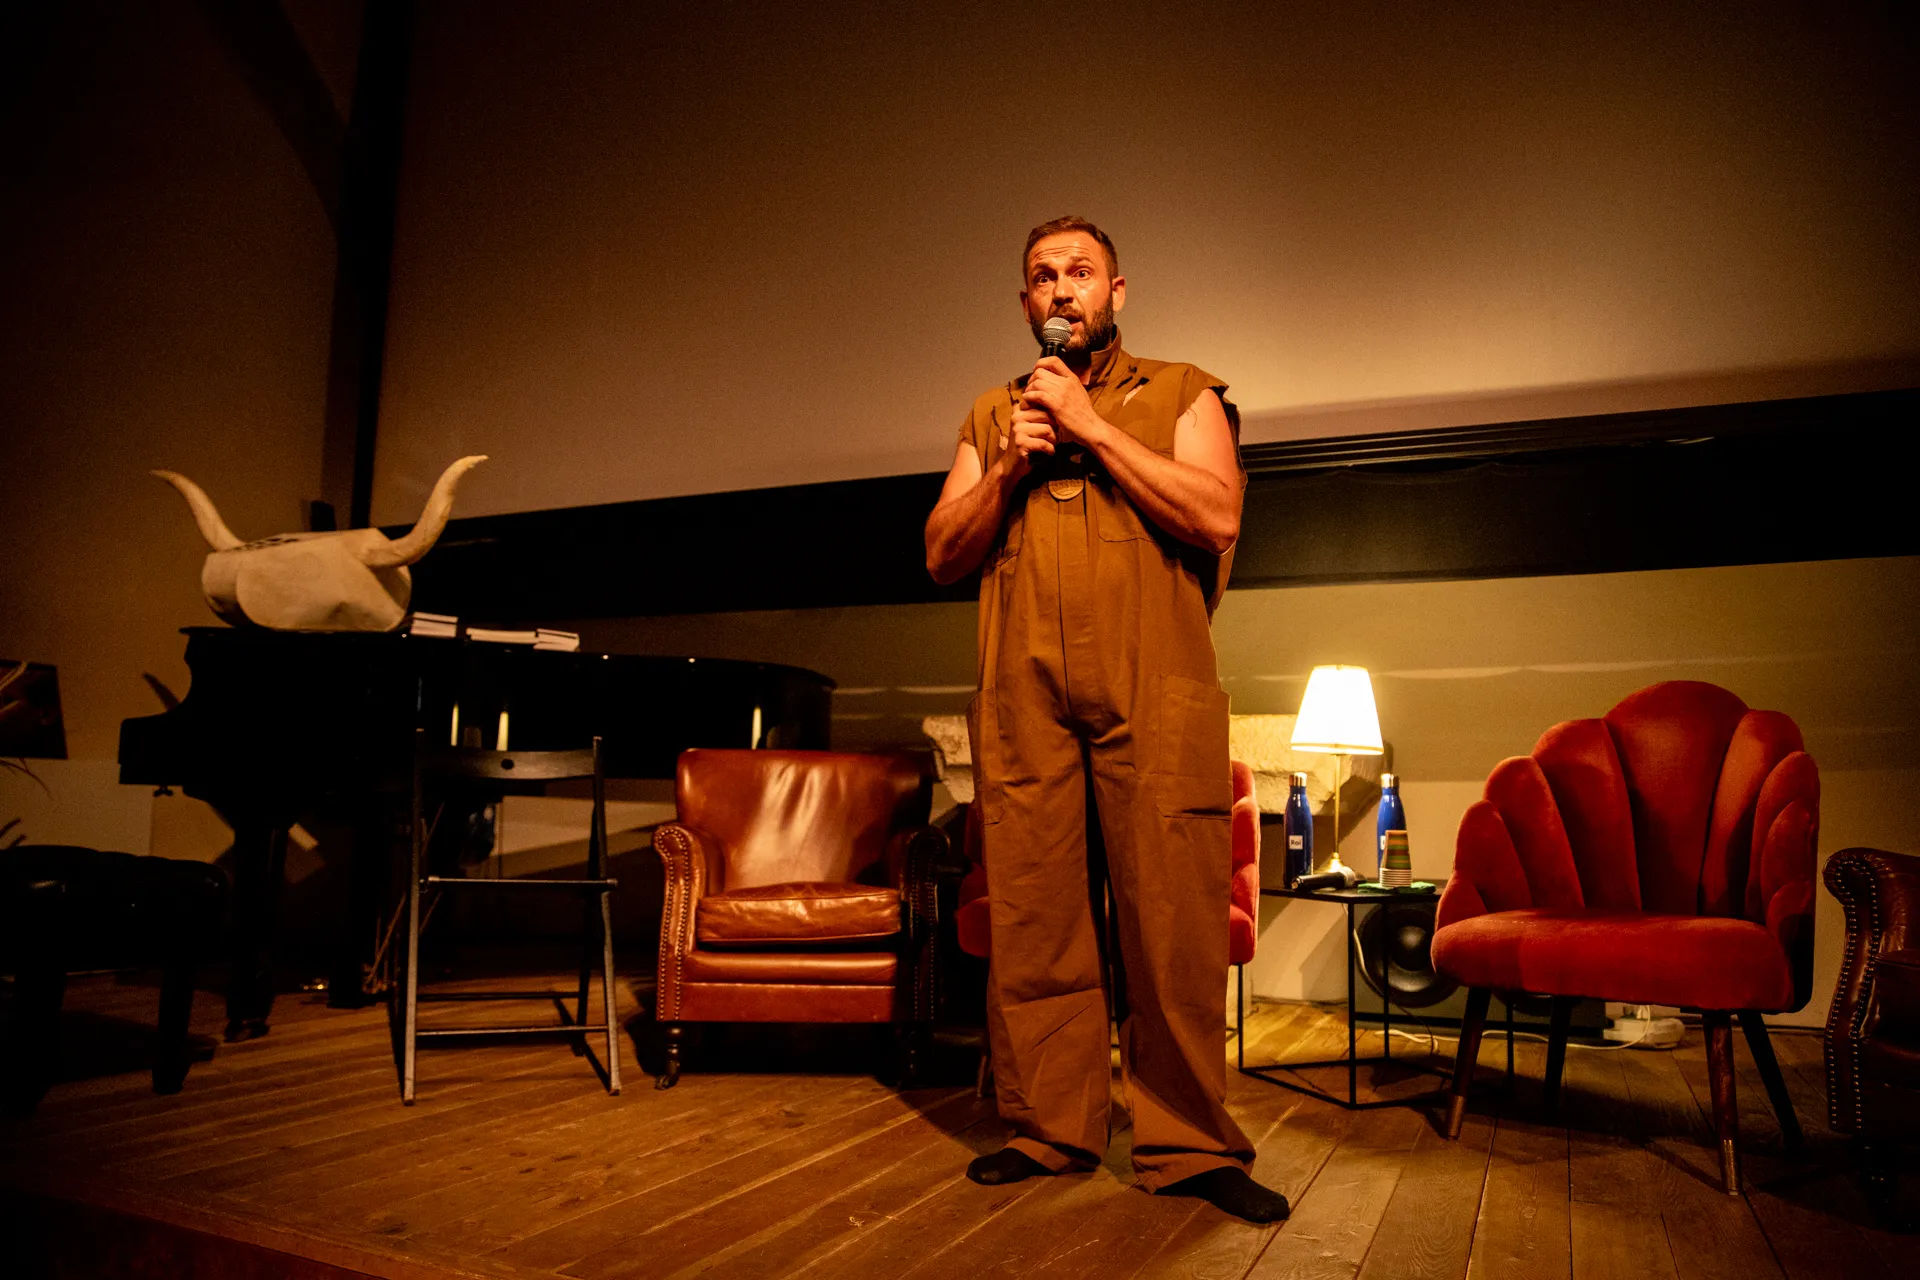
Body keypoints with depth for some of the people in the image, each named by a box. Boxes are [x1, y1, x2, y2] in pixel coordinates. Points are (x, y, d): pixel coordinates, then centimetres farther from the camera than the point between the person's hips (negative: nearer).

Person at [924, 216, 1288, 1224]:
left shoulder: (1180, 395, 13)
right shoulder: (991, 415, 22)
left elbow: (1216, 515, -5)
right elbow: (944, 556, 14)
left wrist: (1090, 427, -5)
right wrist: (1010, 467, -1)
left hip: (1153, 696, -2)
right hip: (1022, 698, 3)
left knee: (1172, 916, -4)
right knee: (1031, 916, 3)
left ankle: (1187, 1146, 9)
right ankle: (1049, 1129, 16)